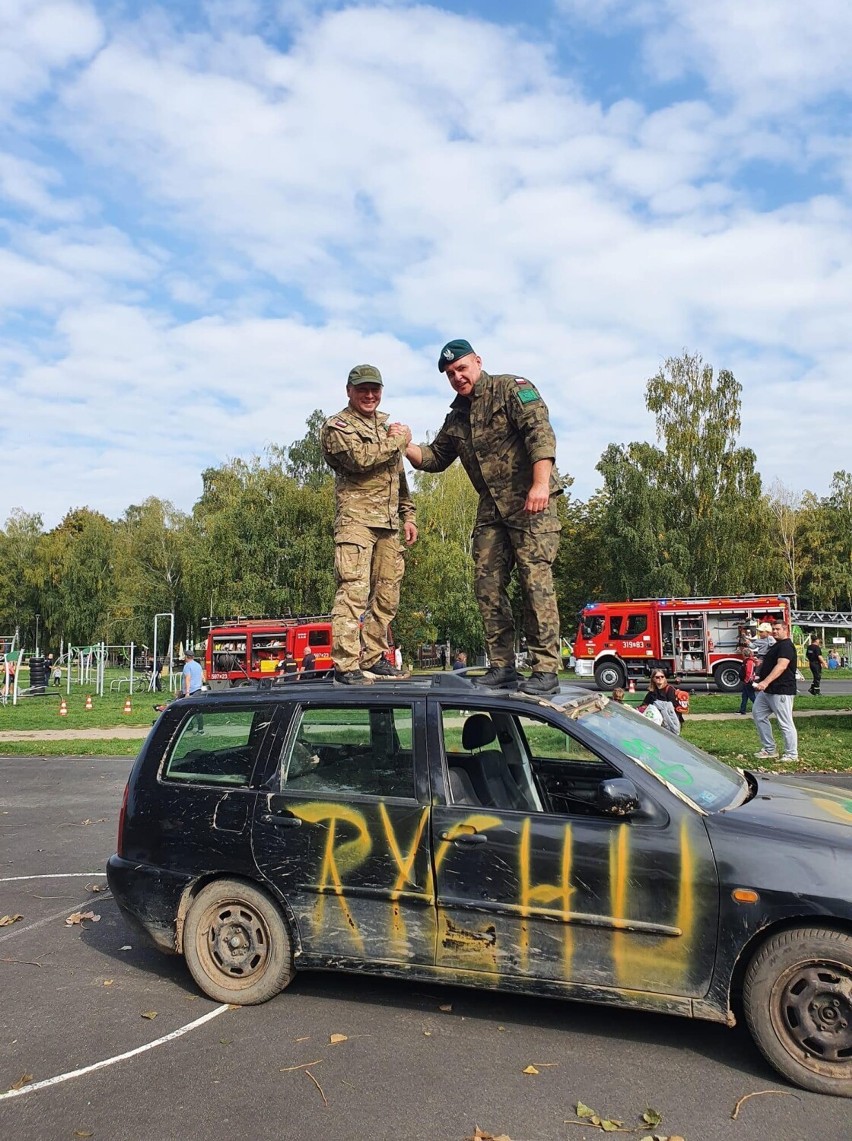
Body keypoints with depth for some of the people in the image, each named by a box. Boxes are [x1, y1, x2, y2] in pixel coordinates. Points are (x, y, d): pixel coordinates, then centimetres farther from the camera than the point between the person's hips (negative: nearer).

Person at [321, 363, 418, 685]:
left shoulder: (386, 424, 23)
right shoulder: (336, 426, 0)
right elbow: (360, 458, -20)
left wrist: (408, 515, 20)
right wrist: (398, 441, -7)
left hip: (388, 524, 7)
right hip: (356, 519, -7)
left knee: (387, 595, 8)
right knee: (354, 590, -15)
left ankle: (374, 659, 17)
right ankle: (346, 665, -13)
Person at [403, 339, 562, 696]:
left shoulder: (511, 388, -2)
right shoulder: (456, 417, 19)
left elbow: (540, 431, -15)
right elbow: (434, 458, 26)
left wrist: (541, 483, -27)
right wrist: (405, 446, 7)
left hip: (531, 503, -7)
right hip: (492, 508, 8)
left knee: (535, 580, -11)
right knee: (487, 584, 3)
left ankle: (545, 670, -8)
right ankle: (503, 667, 10)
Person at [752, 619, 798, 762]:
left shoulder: (786, 646, -14)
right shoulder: (776, 646, 19)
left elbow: (781, 666, -28)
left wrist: (766, 682, -37)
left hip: (781, 691, -11)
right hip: (767, 691, 11)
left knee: (785, 723, -5)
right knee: (758, 715, 11)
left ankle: (792, 755, 5)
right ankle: (770, 749, 18)